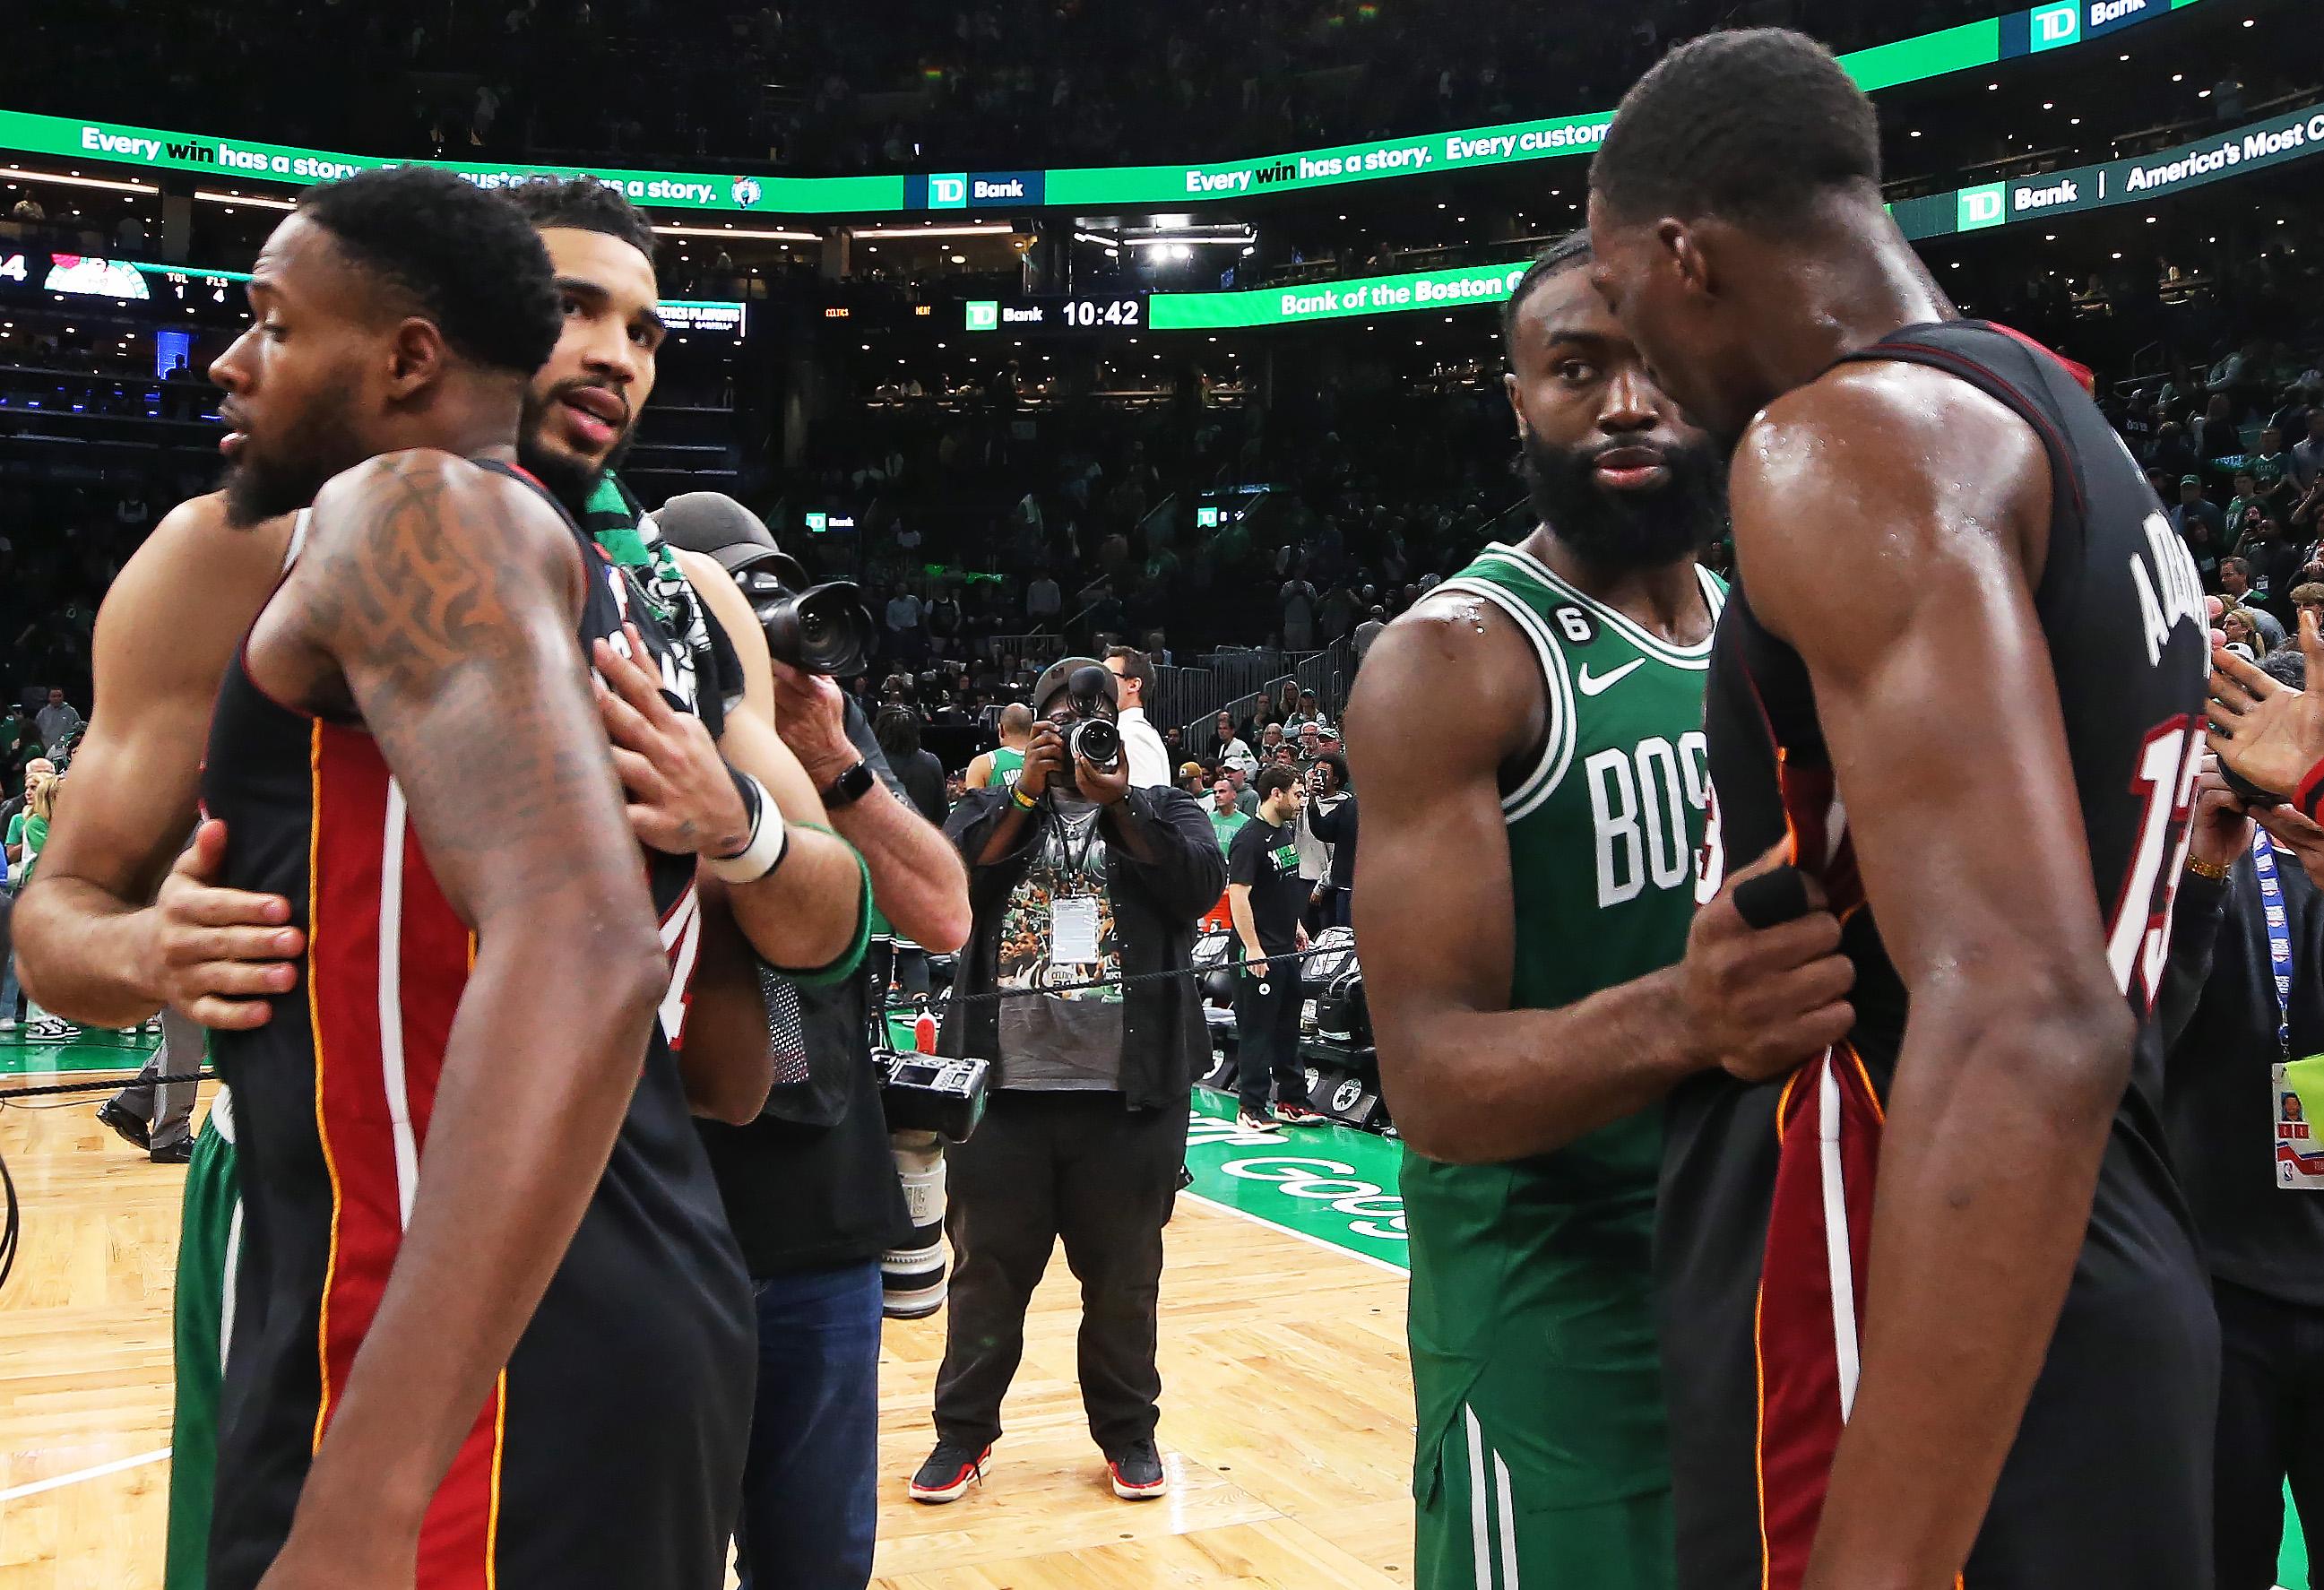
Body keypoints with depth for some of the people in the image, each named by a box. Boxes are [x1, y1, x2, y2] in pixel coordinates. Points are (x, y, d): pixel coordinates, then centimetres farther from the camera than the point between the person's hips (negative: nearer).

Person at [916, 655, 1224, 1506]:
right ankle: (963, 1429, 22)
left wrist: (1116, 801, -12)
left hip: (1128, 1091, 0)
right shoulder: (992, 809, 13)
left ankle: (1128, 1430, 24)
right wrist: (1026, 792, -9)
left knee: (1124, 1273, 9)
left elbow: (1200, 885, -8)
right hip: (1006, 1086, 1)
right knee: (987, 1267, 8)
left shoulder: (1161, 810, 11)